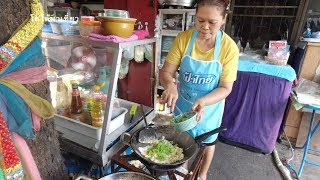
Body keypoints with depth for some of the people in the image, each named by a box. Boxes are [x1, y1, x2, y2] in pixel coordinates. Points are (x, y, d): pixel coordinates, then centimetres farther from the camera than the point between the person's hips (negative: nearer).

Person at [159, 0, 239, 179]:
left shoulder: (229, 48, -20)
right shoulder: (183, 38, -17)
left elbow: (226, 88, -17)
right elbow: (166, 71, -15)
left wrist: (203, 102, -34)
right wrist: (170, 84, -38)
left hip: (210, 107, -1)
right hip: (182, 103, 1)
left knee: (207, 142, 23)